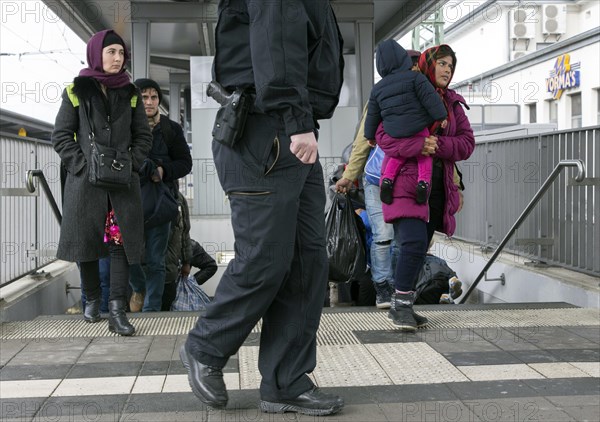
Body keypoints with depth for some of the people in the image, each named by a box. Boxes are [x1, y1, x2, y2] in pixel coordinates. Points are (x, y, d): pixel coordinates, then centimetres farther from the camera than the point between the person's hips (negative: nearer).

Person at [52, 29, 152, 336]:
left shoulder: (130, 94, 11)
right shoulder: (77, 92, 4)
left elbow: (143, 136, 13)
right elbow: (61, 136, 2)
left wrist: (130, 164, -3)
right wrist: (84, 166, -9)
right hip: (85, 182, -1)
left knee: (121, 241, -8)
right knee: (87, 241, 4)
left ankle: (117, 311, -10)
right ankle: (92, 299, 24)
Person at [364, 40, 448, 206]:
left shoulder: (378, 88, 12)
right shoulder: (415, 77, -1)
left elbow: (372, 116, 16)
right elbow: (430, 98, -9)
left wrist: (371, 136, 26)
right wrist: (441, 116, -6)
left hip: (394, 133, 3)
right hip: (419, 129, -3)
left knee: (399, 155, 24)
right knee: (424, 154, 16)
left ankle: (387, 178, 4)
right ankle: (423, 181, -4)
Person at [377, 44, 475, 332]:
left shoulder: (452, 103, 15)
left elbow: (467, 142, 6)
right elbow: (383, 135, -10)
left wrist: (437, 144, -12)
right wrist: (418, 145, -23)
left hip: (437, 186, 6)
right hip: (406, 181, -6)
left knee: (420, 248, 10)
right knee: (414, 243, -20)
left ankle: (404, 306, 21)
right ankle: (400, 305, -9)